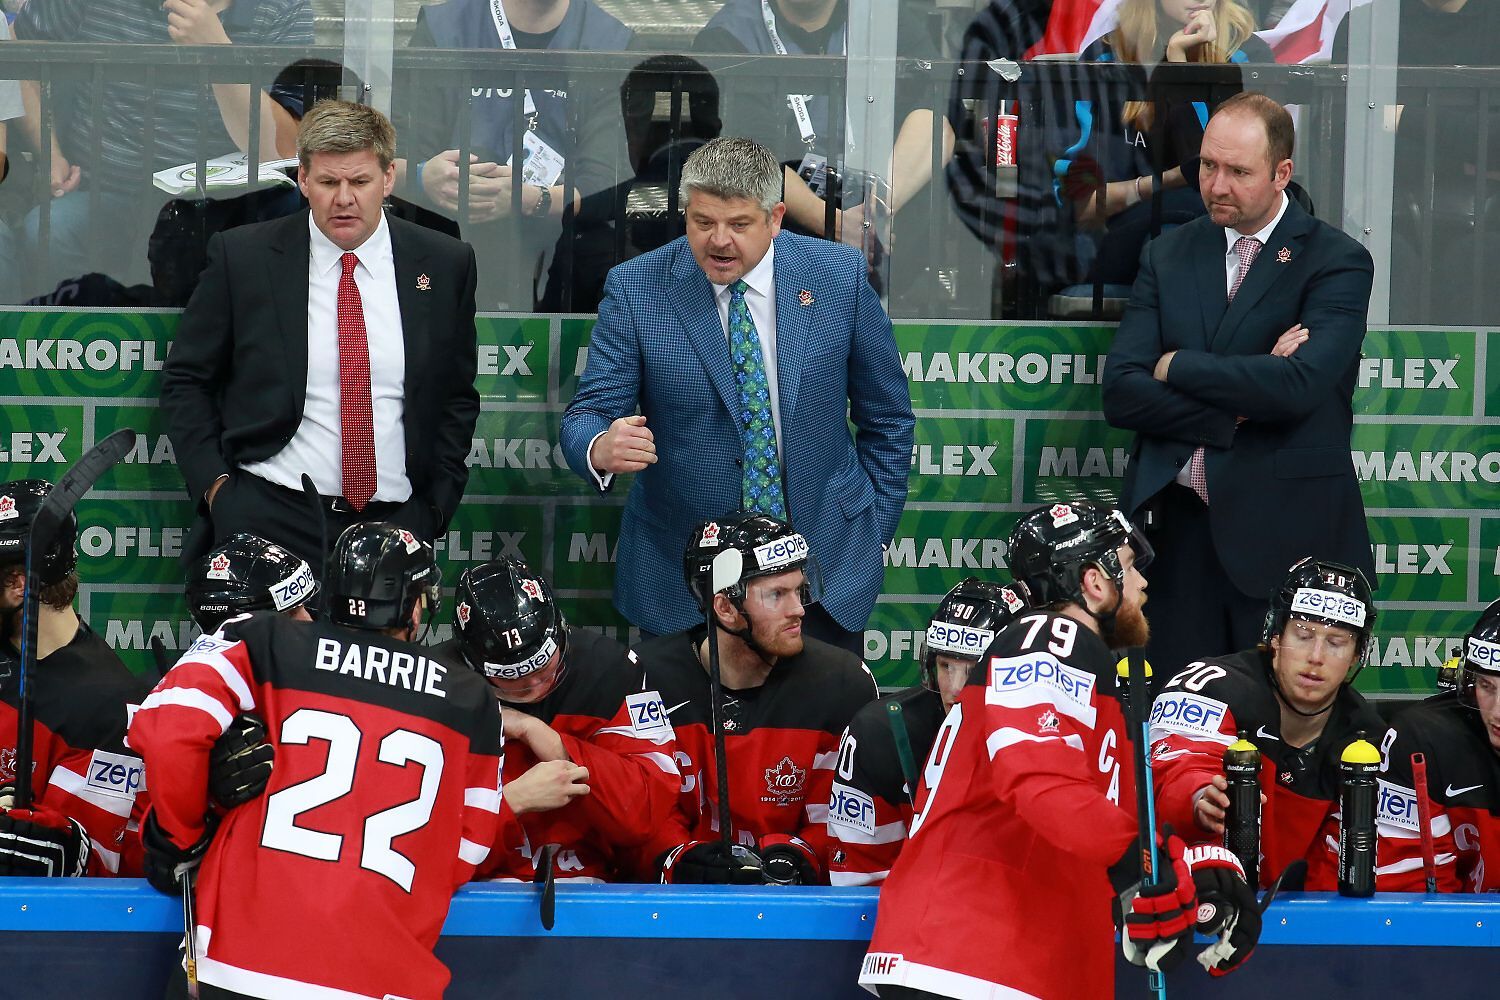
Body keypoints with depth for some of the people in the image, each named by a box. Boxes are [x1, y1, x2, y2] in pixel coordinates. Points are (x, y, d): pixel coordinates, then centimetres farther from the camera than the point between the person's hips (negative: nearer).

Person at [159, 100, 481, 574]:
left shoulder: (444, 264, 6)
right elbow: (185, 382, 8)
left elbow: (457, 397, 15)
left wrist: (434, 508, 6)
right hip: (268, 514, -2)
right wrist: (215, 484, -4)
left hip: (392, 527, 2)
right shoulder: (241, 256, 1)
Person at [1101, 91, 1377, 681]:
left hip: (1284, 537, -3)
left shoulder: (1336, 262, -2)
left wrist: (1176, 367, -8)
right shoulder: (1168, 256, 12)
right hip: (1178, 528, 4)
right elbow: (1120, 391, 1)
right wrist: (1238, 406, -12)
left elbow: (1301, 383, -19)